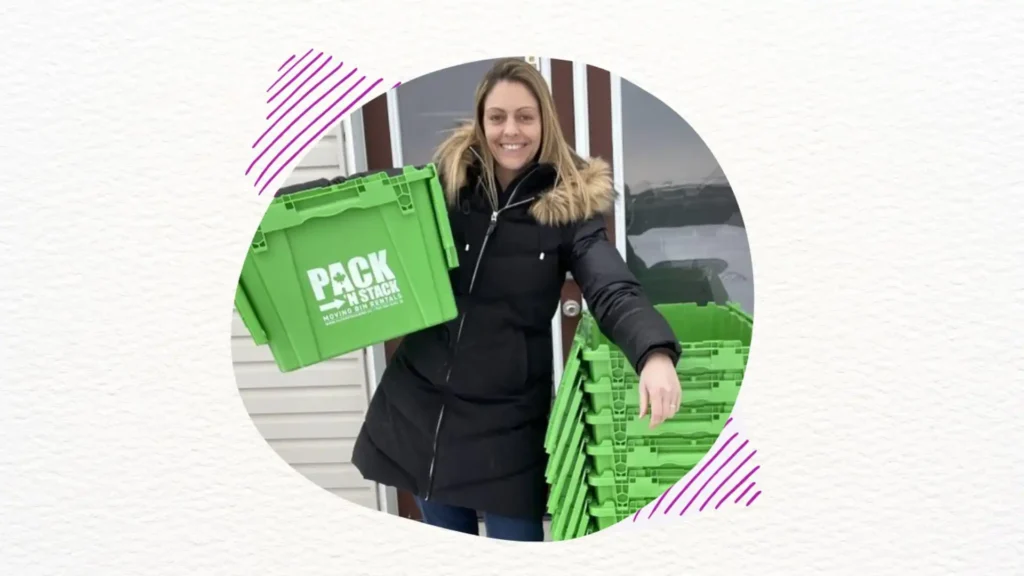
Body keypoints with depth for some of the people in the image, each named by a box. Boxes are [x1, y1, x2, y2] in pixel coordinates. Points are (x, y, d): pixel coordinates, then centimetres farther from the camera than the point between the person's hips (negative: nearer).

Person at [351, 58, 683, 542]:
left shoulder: (569, 204, -9)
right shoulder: (445, 181, -3)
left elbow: (613, 291, -21)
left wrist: (655, 353, -39)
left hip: (507, 416, -2)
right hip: (420, 400, 3)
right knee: (447, 532, 20)